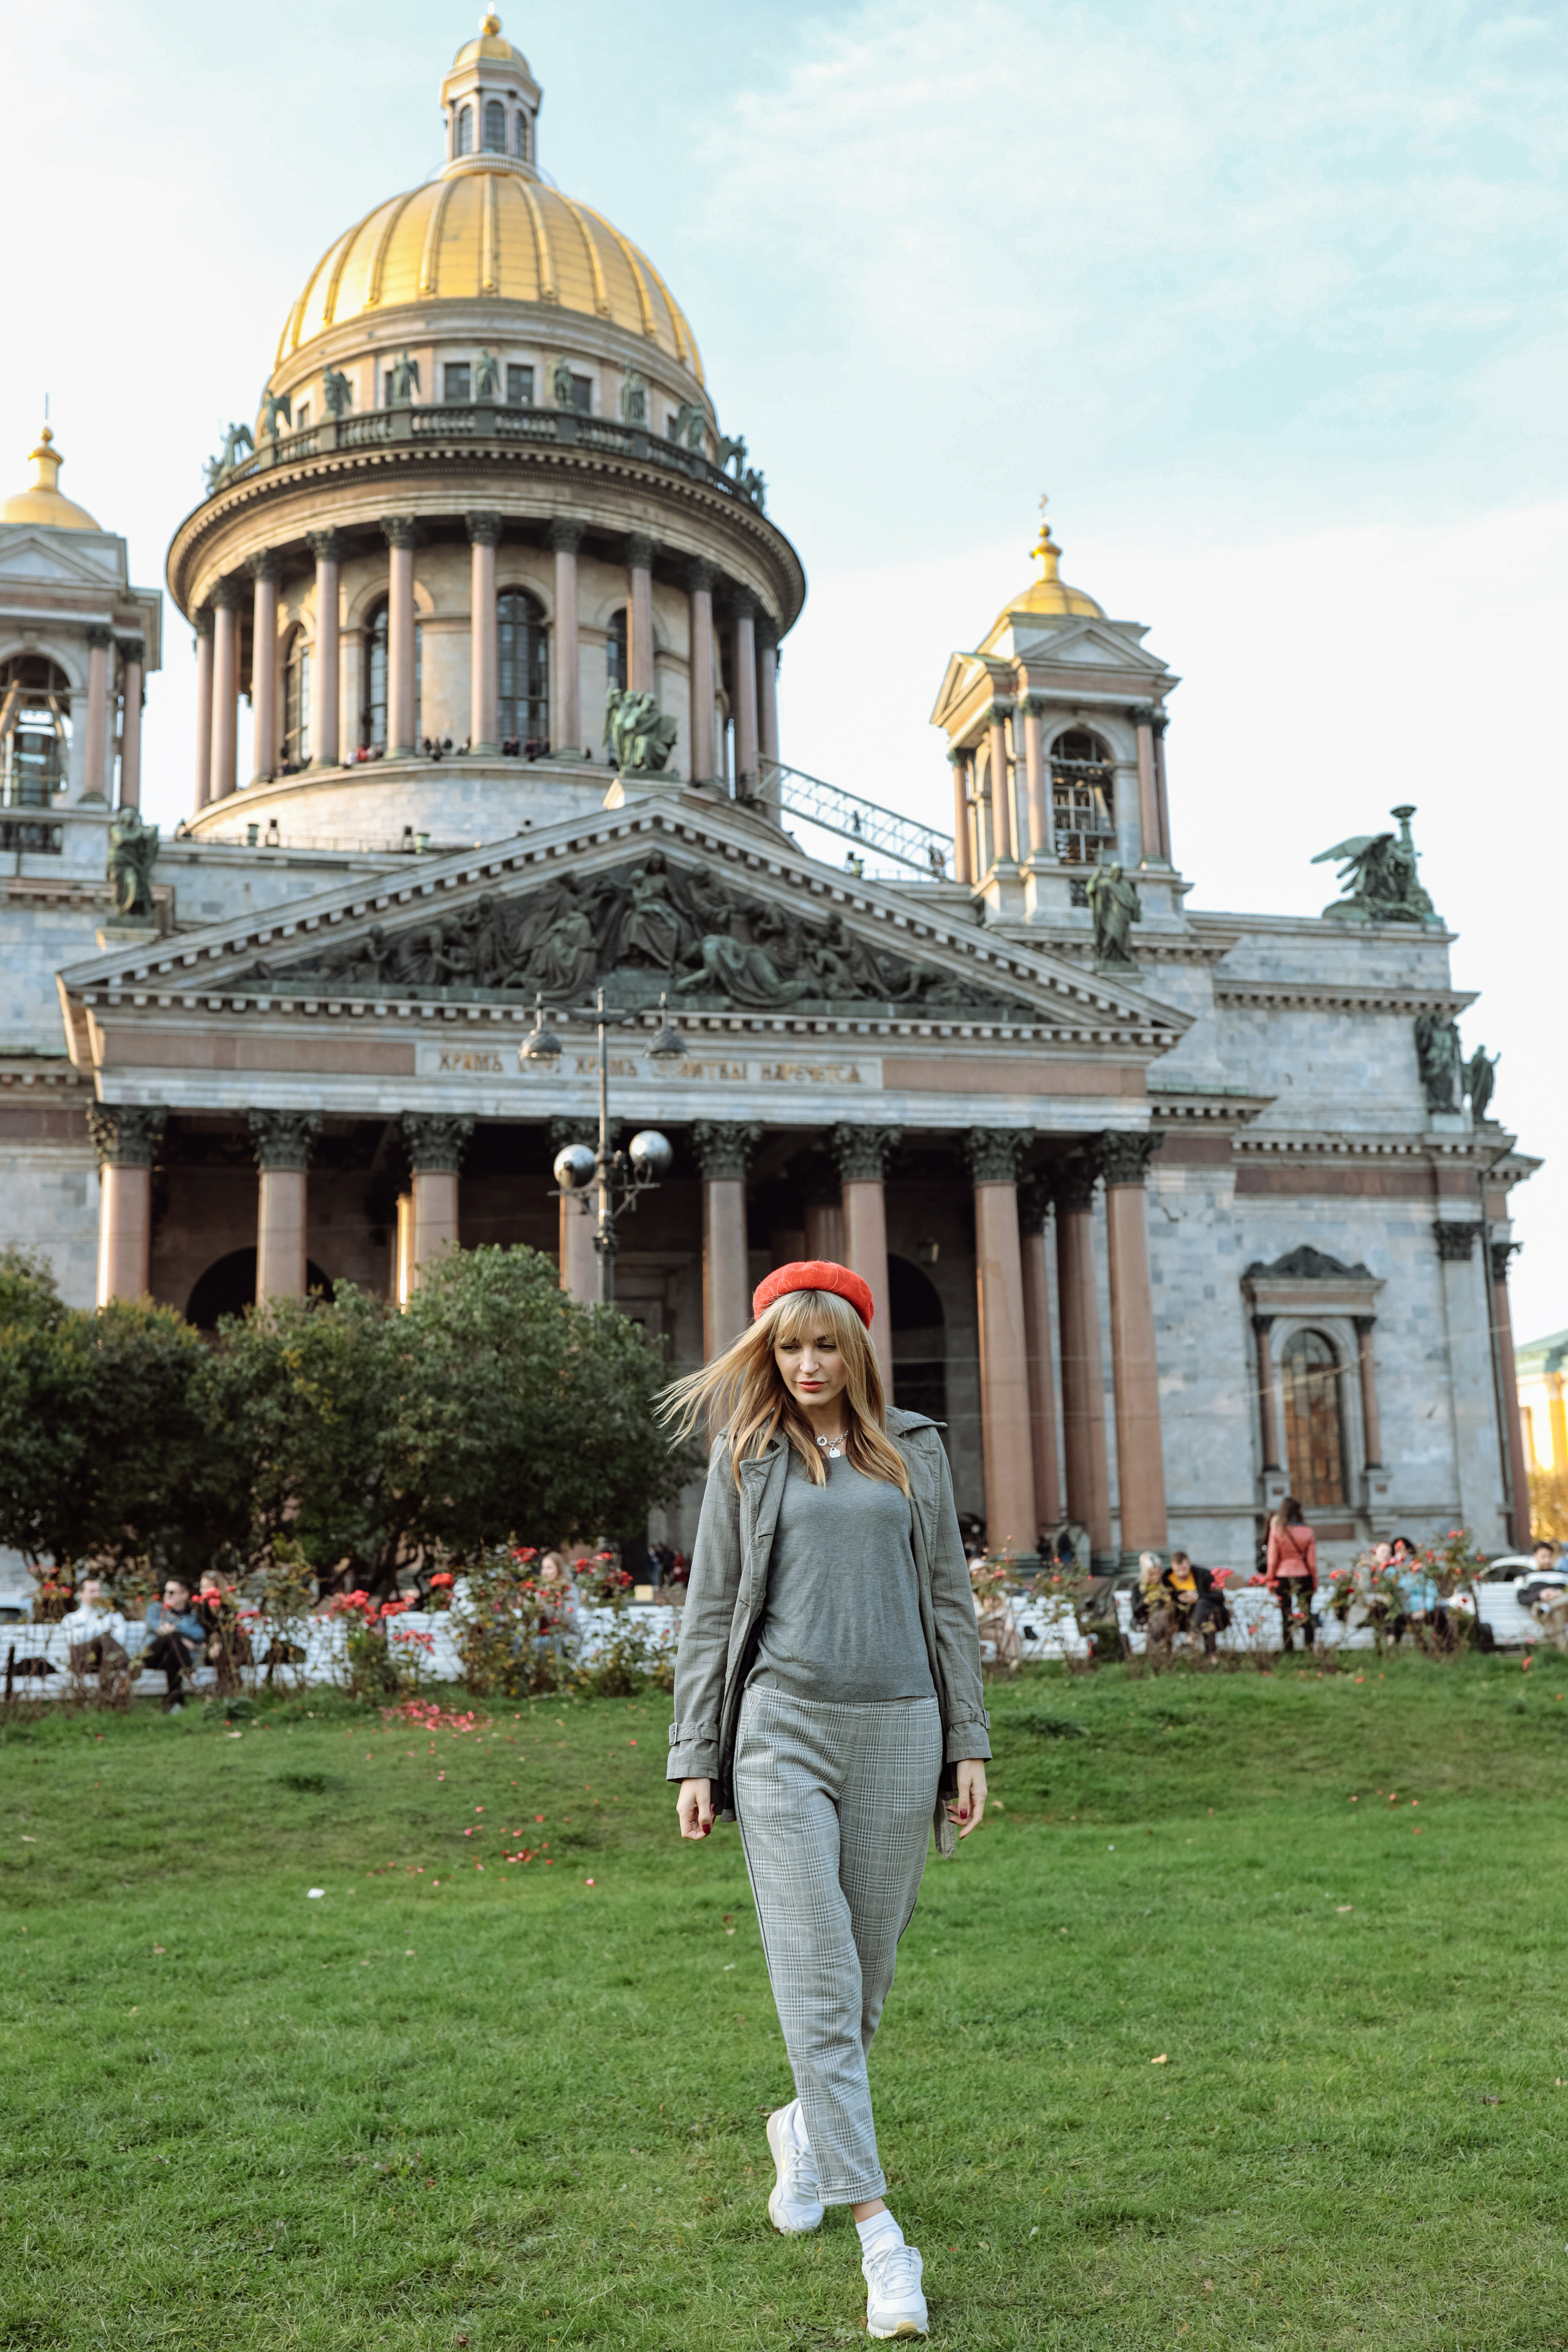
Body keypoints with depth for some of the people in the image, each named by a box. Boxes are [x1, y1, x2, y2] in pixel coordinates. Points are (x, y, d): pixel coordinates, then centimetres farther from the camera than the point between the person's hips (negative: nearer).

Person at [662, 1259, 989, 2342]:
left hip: (898, 1728, 2)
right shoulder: (747, 1458, 6)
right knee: (816, 1979, -7)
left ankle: (805, 2127, 37)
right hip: (784, 1730, -2)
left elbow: (949, 1600, 11)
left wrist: (970, 1743, 6)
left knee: (868, 1971, 10)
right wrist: (696, 1759, 3)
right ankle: (878, 2230, -3)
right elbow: (711, 1612, 7)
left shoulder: (913, 1450, 9)